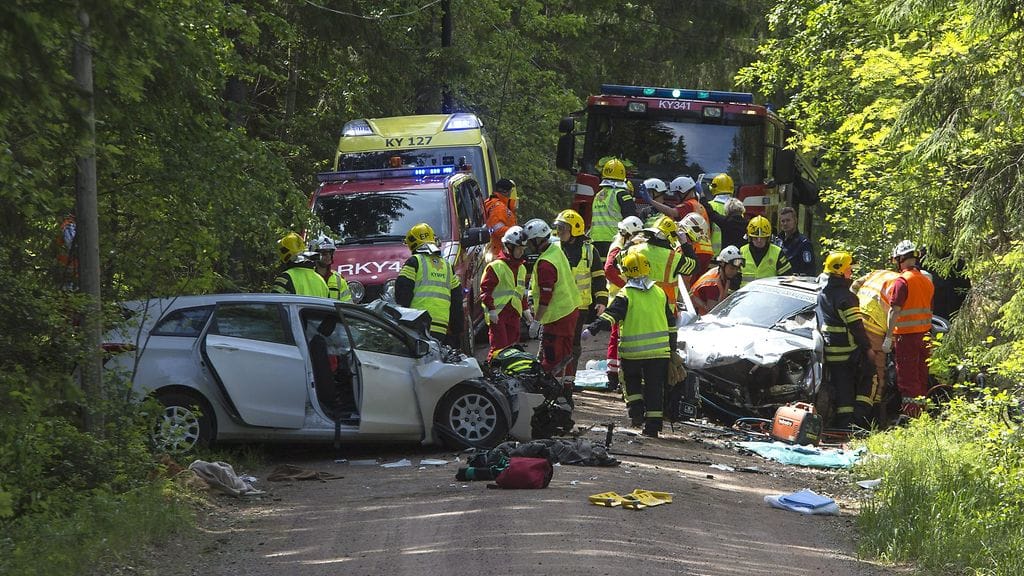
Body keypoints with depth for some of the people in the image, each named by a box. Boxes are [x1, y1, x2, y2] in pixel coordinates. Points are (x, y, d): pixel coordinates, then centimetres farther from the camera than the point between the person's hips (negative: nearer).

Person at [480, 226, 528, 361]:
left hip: (514, 314, 7)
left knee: (512, 346, 6)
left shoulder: (521, 269, 18)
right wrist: (491, 309, -19)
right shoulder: (496, 266, -8)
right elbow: (485, 289, -12)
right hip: (497, 314, -7)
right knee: (499, 346, -13)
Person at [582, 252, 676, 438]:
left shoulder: (626, 295, -6)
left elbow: (611, 315, -20)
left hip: (633, 351, -3)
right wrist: (672, 347, 24)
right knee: (654, 387, 6)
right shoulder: (659, 293, 9)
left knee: (632, 380, 21)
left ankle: (636, 407, 2)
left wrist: (592, 329, -26)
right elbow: (671, 323, 15)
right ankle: (653, 425, 4)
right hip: (659, 350, 3)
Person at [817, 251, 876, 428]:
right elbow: (855, 325, -17)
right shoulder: (845, 296, -16)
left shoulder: (822, 293, 10)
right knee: (867, 375, 9)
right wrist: (868, 347, -11)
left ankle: (844, 419, 7)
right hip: (849, 348, -7)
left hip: (830, 349, 7)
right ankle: (861, 411, 0)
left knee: (841, 385, 9)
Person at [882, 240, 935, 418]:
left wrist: (888, 337, -17)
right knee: (921, 373, 14)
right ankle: (920, 407, 22)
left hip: (906, 334, -7)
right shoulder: (927, 281, 11)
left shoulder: (901, 281, -15)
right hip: (924, 332, 8)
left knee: (906, 374, -3)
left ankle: (910, 410, -3)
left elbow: (894, 311, -18)